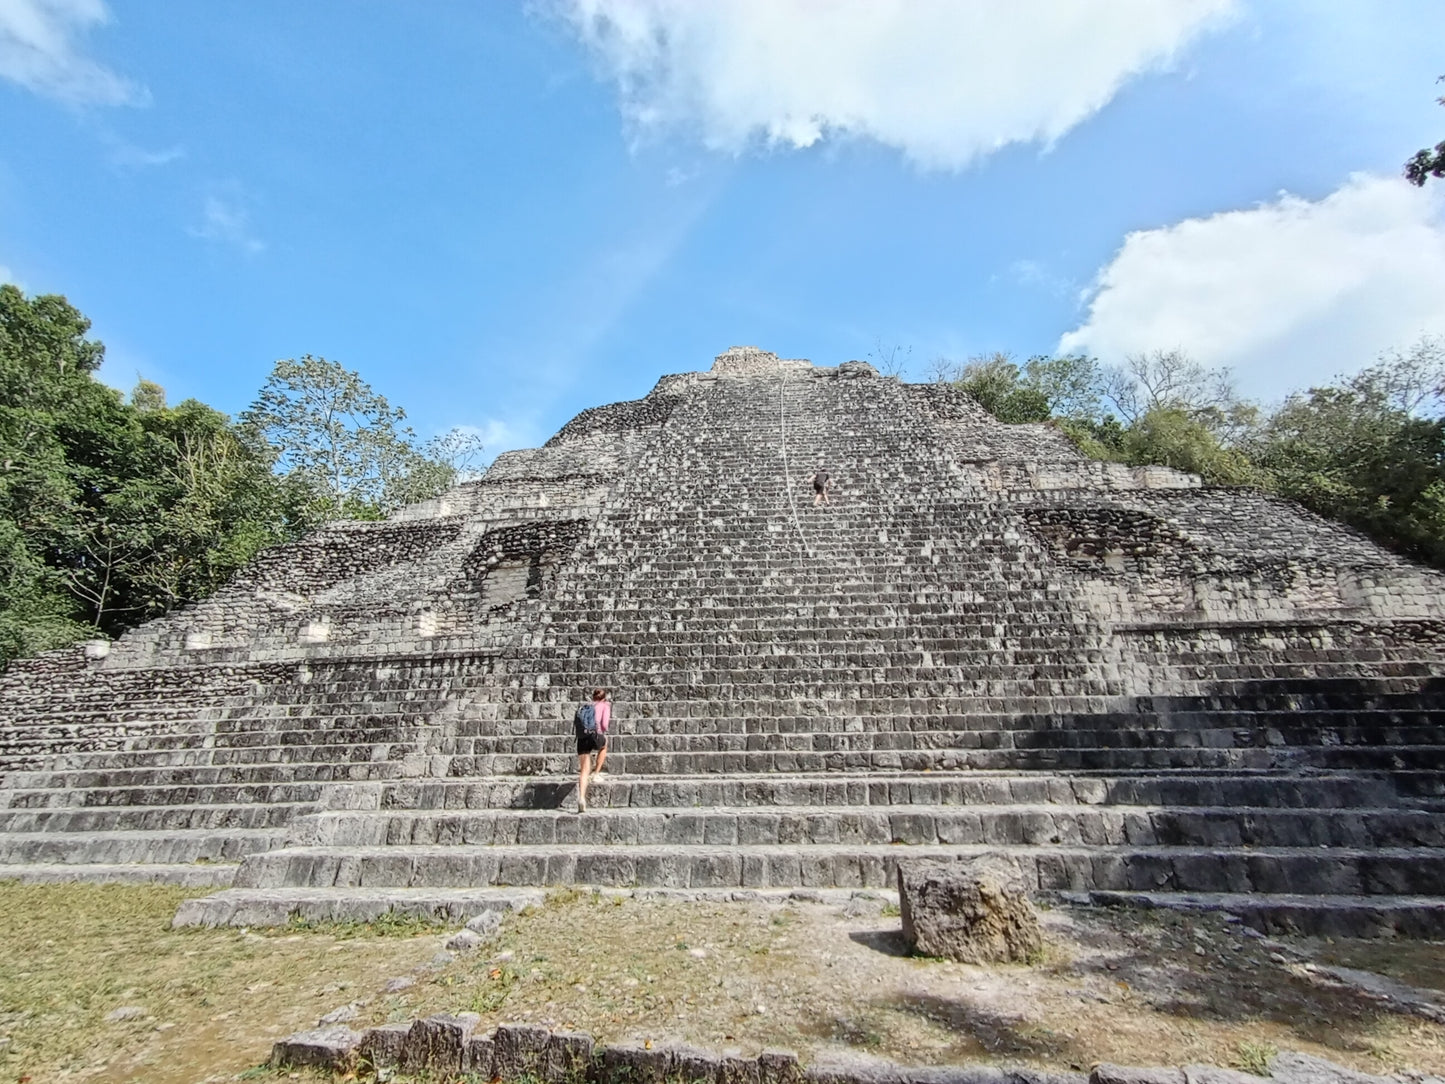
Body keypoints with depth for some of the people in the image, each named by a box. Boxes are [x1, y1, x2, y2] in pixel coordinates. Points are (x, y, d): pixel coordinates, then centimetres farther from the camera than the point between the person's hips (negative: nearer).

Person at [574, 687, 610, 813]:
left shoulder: (585, 707, 24)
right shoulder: (605, 706, 11)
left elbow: (575, 724, 17)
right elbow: (604, 724, -3)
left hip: (582, 739, 3)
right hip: (596, 737, -3)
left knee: (584, 771, 6)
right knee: (604, 745, 34)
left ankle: (581, 798, -10)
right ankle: (596, 772, 27)